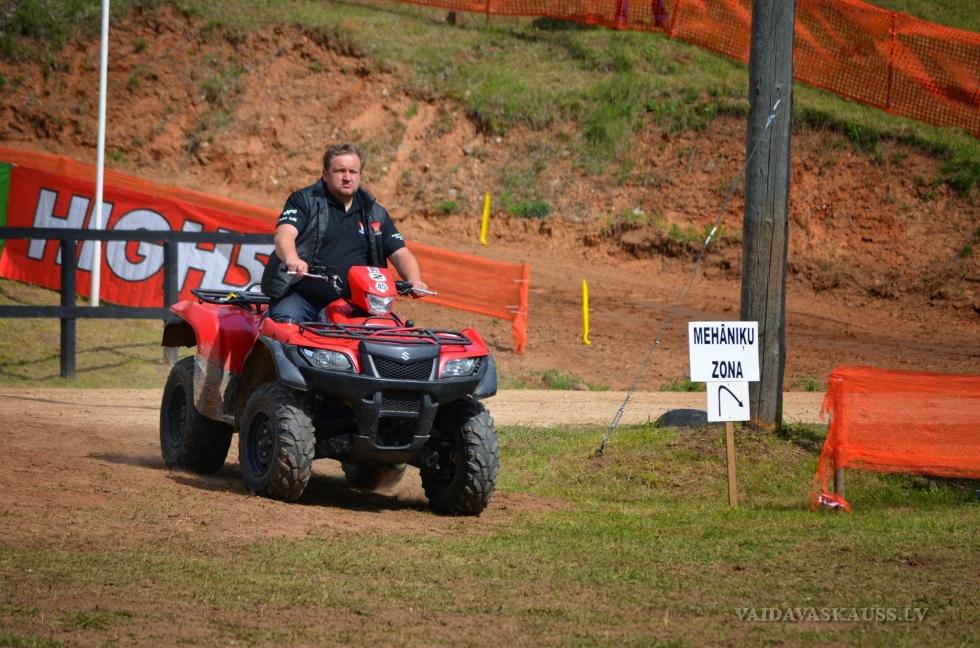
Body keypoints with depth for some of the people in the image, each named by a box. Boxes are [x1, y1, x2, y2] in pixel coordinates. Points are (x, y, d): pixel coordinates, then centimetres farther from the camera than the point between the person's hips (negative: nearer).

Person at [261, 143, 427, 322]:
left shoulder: (375, 214, 17)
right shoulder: (304, 200, 4)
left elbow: (400, 253, 14)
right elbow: (284, 234, -13)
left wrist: (414, 280, -10)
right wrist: (292, 259, -37)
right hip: (300, 297, -3)